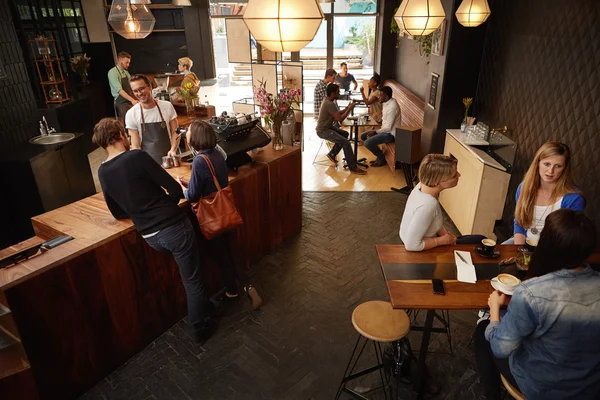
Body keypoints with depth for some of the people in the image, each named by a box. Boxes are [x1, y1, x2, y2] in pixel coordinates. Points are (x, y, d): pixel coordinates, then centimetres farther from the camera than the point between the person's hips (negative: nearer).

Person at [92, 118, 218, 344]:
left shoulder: (102, 172, 5)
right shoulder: (137, 157, -14)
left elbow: (118, 213, 16)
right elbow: (176, 191, -14)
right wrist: (165, 206, 6)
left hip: (150, 238, 6)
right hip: (174, 228, -6)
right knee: (193, 281, 11)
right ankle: (200, 329, 26)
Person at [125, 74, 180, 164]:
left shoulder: (167, 106, 1)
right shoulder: (131, 114, -2)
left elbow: (175, 132, 7)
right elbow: (135, 145, -1)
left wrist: (173, 149, -10)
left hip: (168, 159, 1)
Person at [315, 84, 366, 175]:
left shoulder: (328, 100, 7)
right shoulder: (330, 104, -23)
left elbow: (337, 114, 17)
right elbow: (340, 119, -23)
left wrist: (346, 108, 4)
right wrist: (349, 109, -12)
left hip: (327, 127, 10)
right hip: (323, 131, -10)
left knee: (345, 134, 22)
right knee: (346, 142, -20)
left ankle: (332, 154, 24)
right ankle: (353, 168, -15)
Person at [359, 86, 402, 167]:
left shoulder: (392, 107, -26)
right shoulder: (387, 102, 4)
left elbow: (388, 128, -24)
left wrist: (375, 132, -15)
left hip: (390, 133, -10)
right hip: (385, 129, 10)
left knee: (368, 143, -23)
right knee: (363, 136, 9)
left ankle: (382, 159, 1)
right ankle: (380, 155, 15)